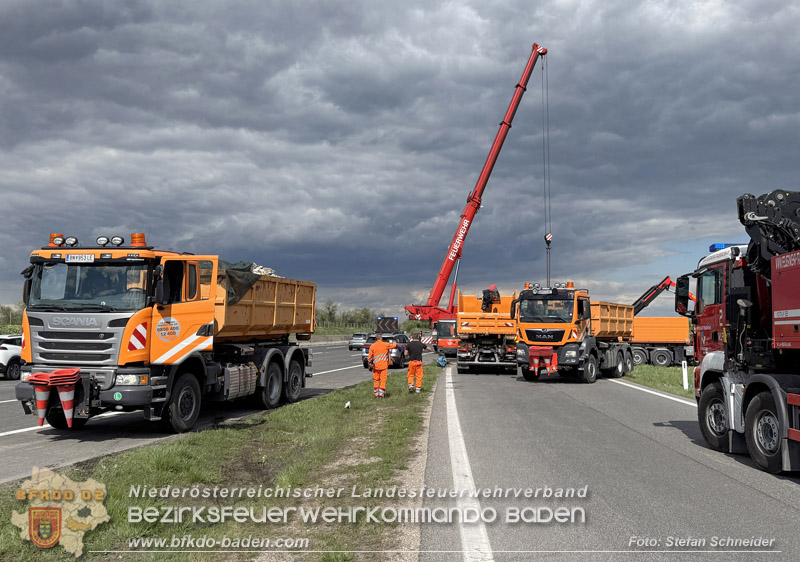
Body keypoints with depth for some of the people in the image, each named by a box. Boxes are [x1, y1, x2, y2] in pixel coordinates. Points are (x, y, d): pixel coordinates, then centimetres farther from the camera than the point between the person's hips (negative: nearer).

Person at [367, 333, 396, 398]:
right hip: (384, 366, -2)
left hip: (375, 366, 2)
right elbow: (394, 345, 8)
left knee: (376, 380, 12)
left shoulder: (372, 346, -3)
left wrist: (370, 364, 12)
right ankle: (381, 394, 1)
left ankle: (376, 394, 16)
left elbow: (369, 357, -2)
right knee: (383, 380, 4)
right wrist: (395, 343, 30)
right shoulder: (385, 345, -8)